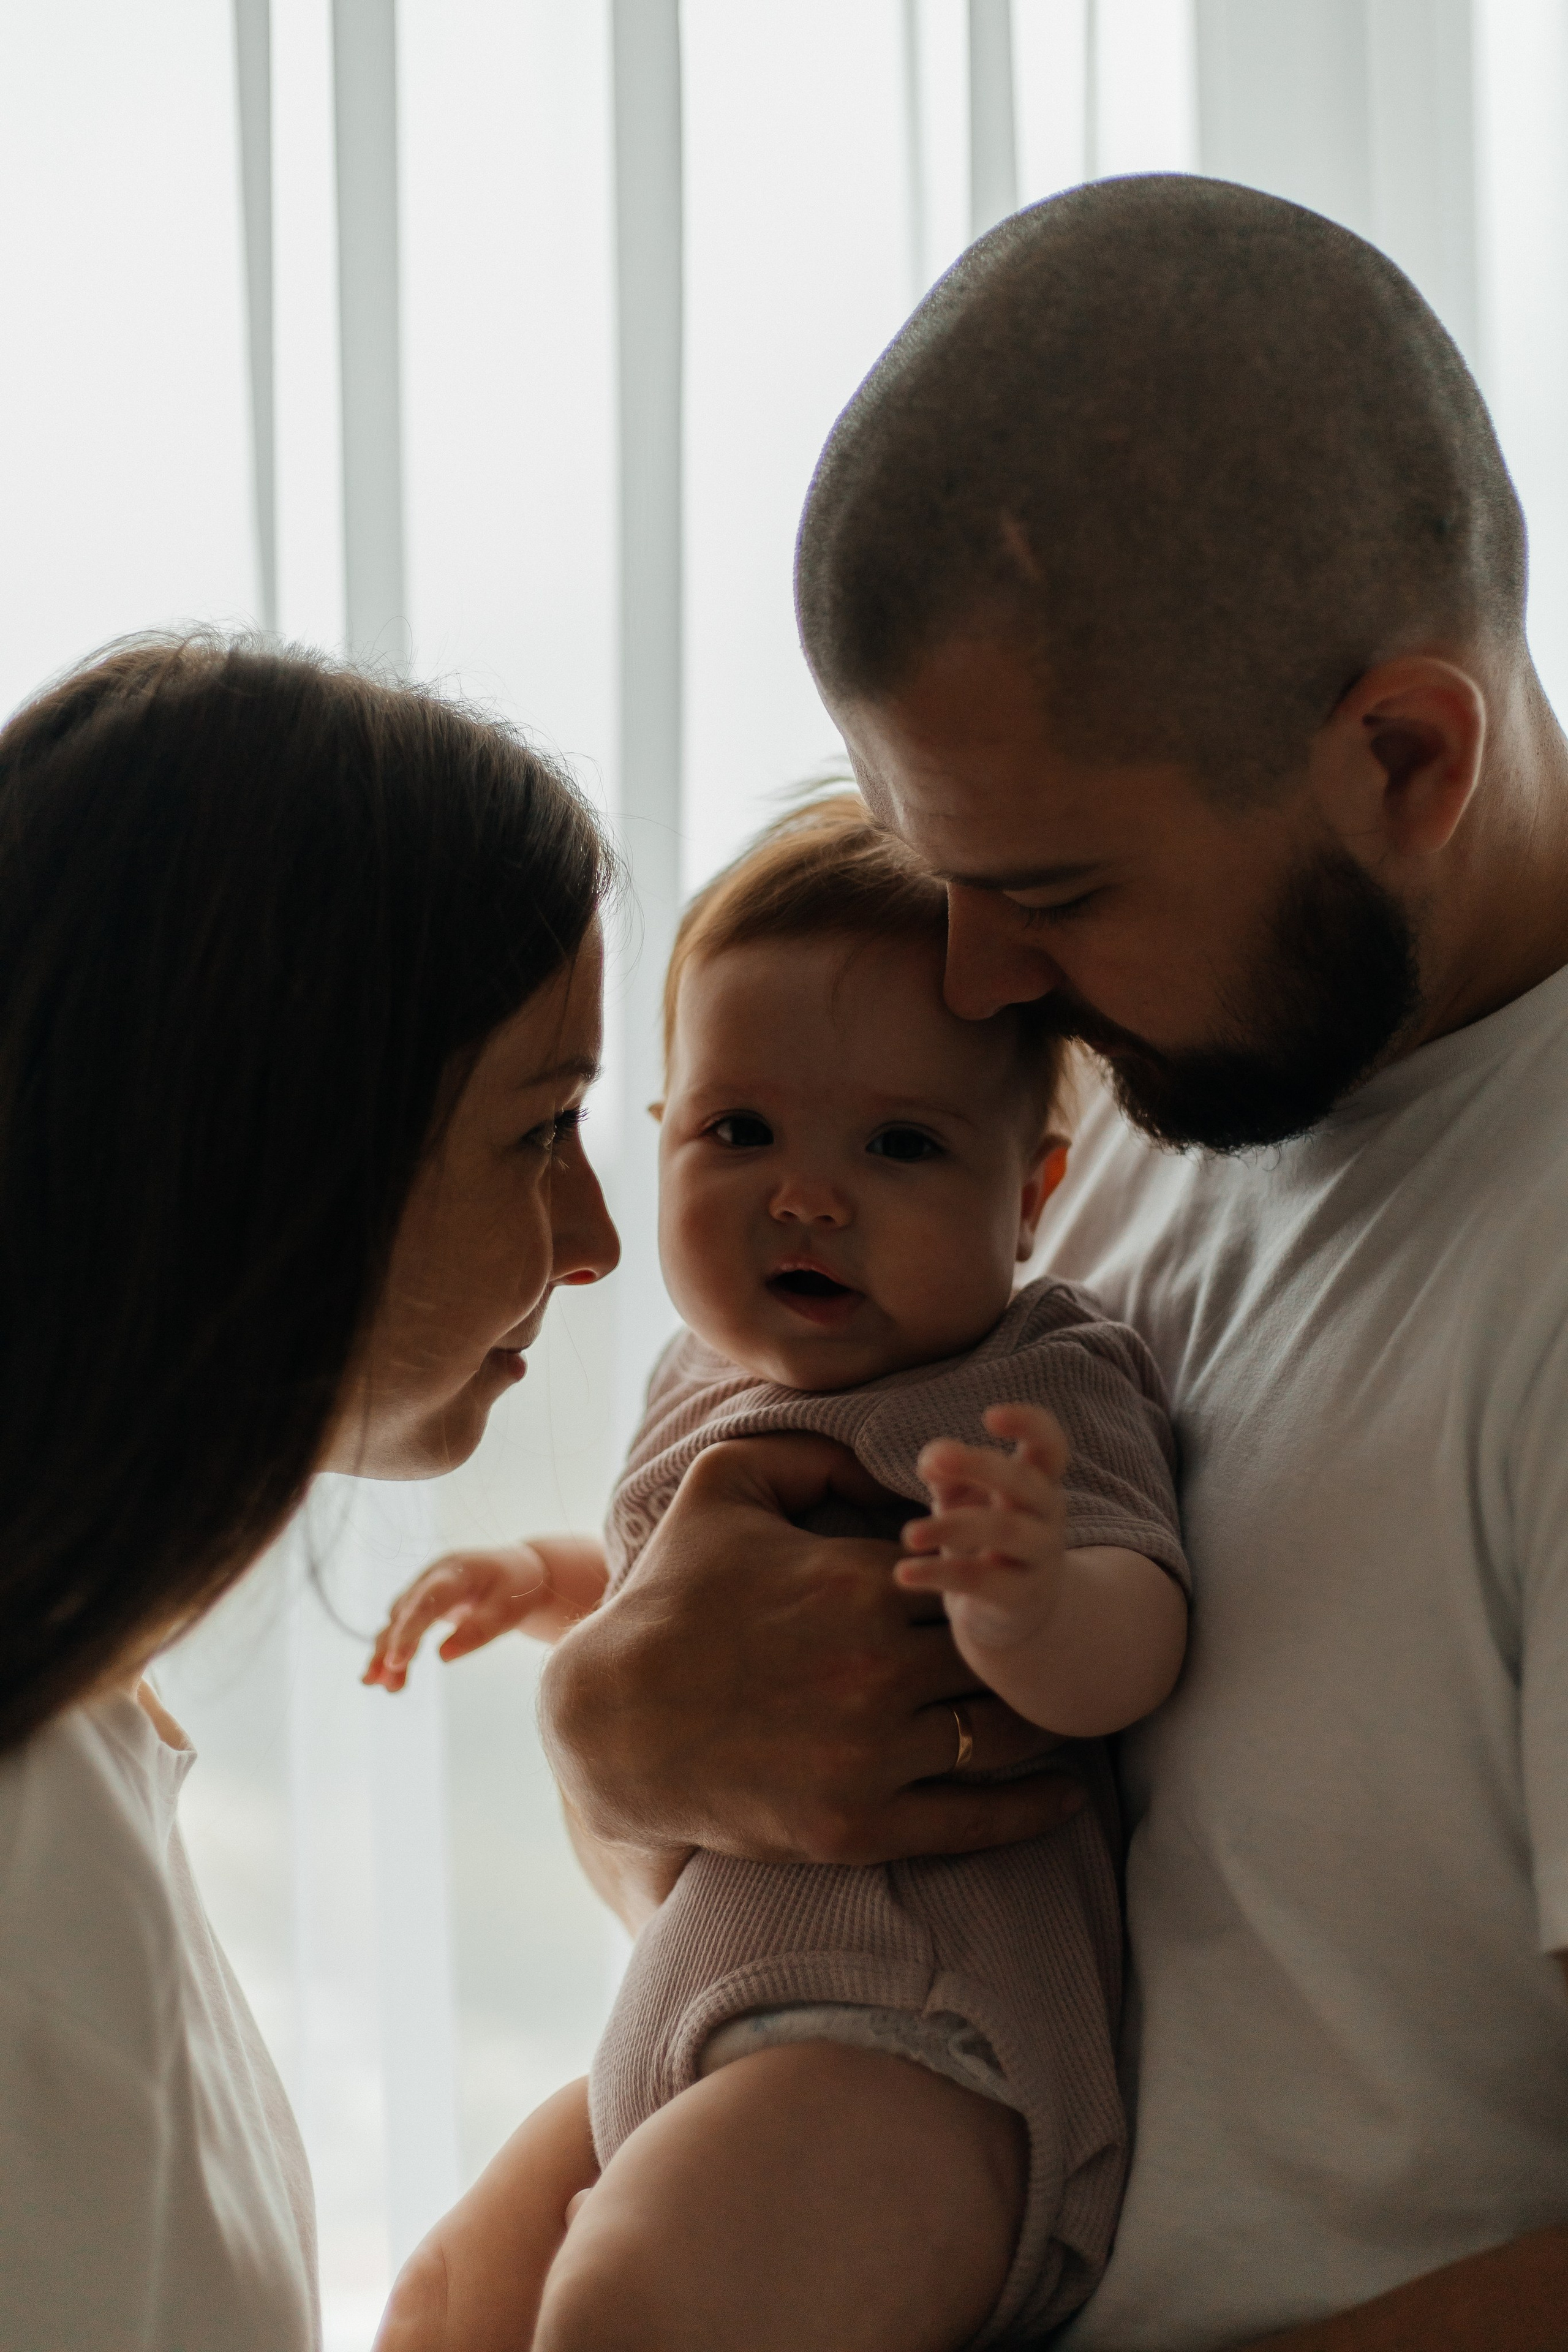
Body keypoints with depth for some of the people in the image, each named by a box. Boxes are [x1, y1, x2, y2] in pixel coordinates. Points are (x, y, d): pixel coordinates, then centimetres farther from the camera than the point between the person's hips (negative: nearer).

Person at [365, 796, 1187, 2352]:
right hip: (689, 2019, 9)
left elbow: (1127, 1646, -29)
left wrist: (1030, 1597, -49)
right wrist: (545, 1581, 25)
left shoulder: (1036, 1387, -10)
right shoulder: (714, 1379, 15)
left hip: (913, 2043, -9)